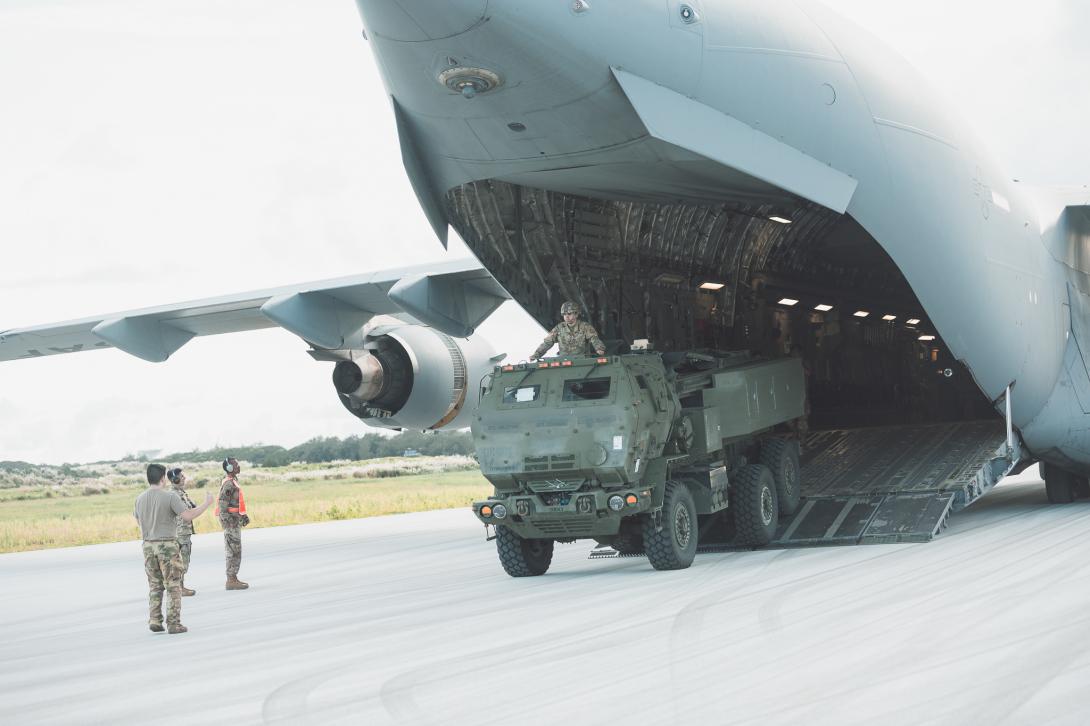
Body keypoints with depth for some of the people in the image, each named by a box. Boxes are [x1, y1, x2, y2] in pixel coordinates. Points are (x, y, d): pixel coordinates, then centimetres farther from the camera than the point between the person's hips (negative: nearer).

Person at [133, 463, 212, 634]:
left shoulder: (140, 499, 4)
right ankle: (173, 623, 2)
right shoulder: (169, 496, -12)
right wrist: (206, 504, -4)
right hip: (167, 545, -5)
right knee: (173, 586, 2)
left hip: (148, 545, 5)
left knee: (154, 585, 13)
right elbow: (188, 516, -15)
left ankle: (155, 620, 8)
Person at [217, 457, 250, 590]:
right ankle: (231, 581, -6)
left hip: (235, 520, 10)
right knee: (234, 552, -8)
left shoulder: (233, 482, 16)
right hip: (231, 520, -10)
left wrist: (243, 516, 20)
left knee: (234, 551, 14)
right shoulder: (228, 484, -16)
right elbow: (222, 504, -23)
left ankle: (233, 579, 19)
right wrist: (227, 522, -26)